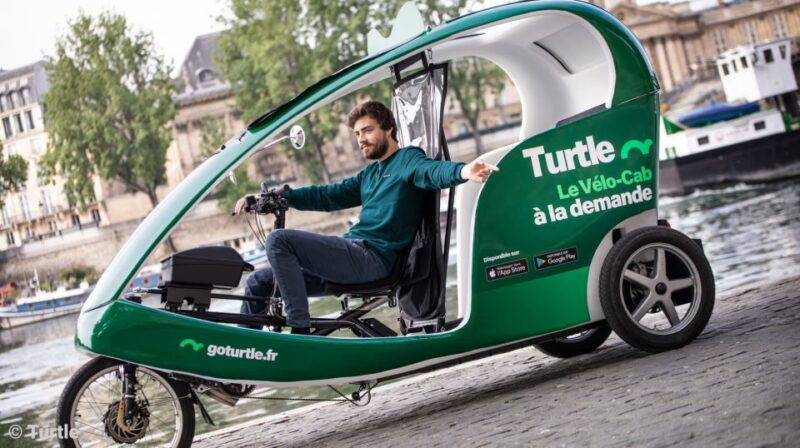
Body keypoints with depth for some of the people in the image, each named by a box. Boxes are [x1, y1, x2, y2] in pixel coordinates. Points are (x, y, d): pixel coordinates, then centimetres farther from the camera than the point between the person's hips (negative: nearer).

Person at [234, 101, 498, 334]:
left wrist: (462, 171, -46)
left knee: (279, 240, -23)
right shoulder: (370, 174, 27)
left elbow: (434, 171, -21)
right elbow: (327, 196, 28)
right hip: (354, 258, 9)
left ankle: (299, 328, -24)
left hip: (372, 258, -9)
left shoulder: (407, 159, 1)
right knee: (259, 283, 10)